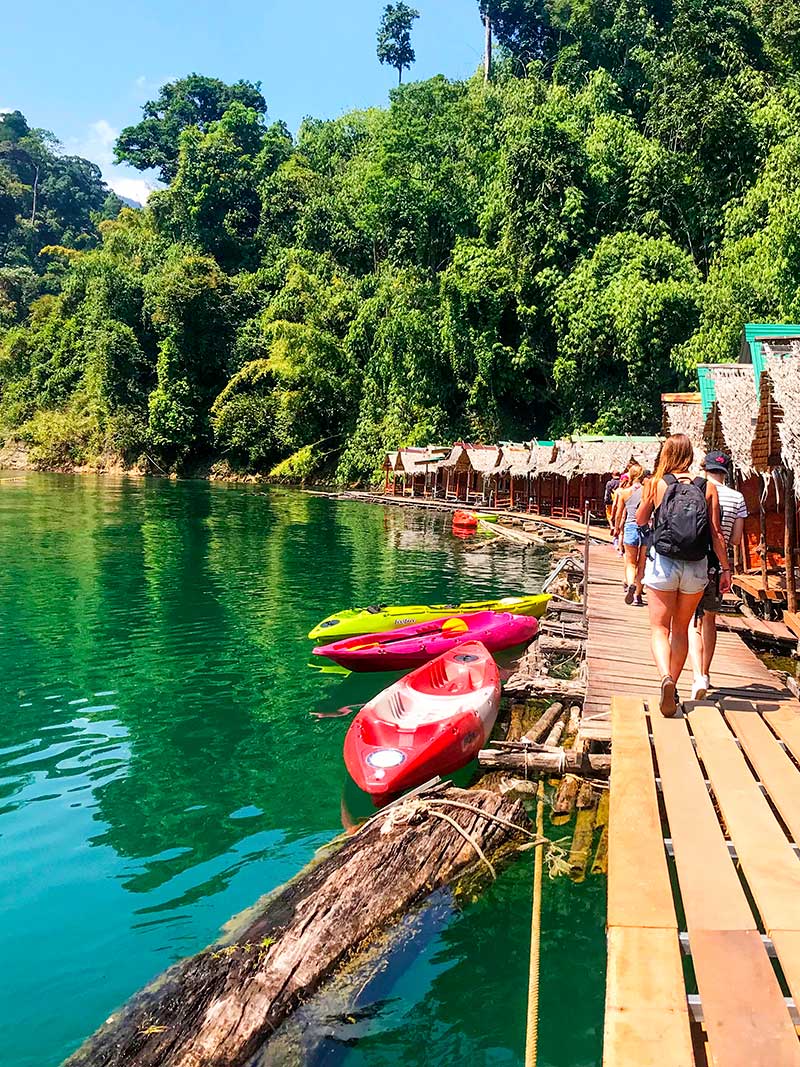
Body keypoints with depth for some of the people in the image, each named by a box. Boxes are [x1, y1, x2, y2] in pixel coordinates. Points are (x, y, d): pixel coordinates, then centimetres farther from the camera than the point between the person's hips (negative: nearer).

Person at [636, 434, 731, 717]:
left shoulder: (656, 484, -4)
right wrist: (725, 569, 3)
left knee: (660, 628, 3)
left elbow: (640, 520, 9)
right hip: (696, 567, 2)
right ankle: (673, 687, 24)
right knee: (681, 629, 17)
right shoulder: (708, 488, -1)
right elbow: (716, 532, -3)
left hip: (662, 563, -2)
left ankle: (666, 679, -23)